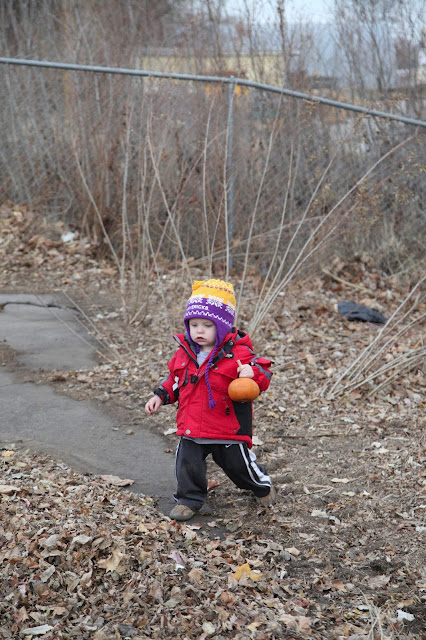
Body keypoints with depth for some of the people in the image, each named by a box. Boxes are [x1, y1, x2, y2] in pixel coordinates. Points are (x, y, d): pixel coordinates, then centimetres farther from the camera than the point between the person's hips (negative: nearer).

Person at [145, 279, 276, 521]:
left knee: (239, 465, 12)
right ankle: (189, 499, 22)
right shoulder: (185, 353, 3)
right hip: (191, 429, 4)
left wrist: (252, 373, -36)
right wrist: (161, 396, 7)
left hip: (228, 429, -4)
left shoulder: (237, 354, -14)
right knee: (187, 465, -2)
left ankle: (263, 487, 41)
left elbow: (263, 373, -15)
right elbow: (175, 380, 19)